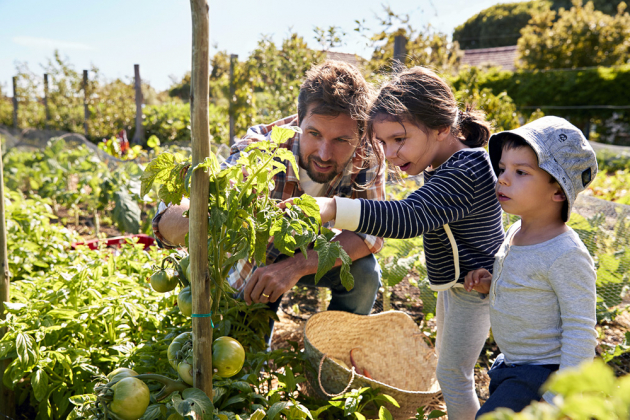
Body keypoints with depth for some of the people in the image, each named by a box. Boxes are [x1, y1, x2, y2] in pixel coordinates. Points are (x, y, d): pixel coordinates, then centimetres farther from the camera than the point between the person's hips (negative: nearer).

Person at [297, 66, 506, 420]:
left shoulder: (462, 175, -33)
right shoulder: (456, 161, -1)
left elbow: (409, 217, -46)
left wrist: (332, 208, -57)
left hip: (472, 288, -10)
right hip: (456, 283, 10)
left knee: (452, 375, 3)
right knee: (447, 366, 23)